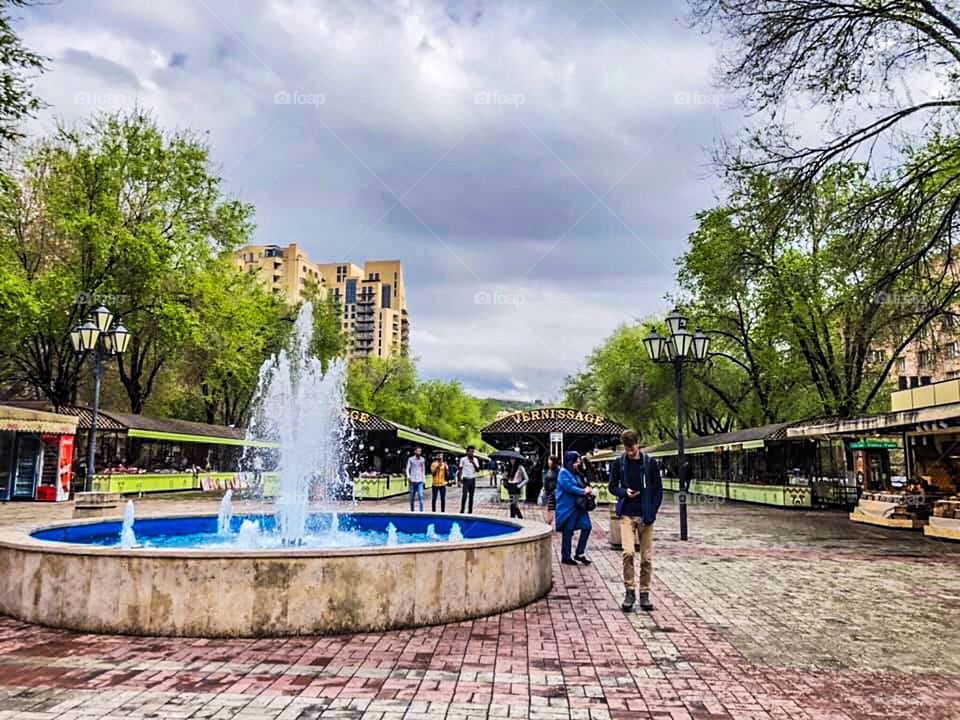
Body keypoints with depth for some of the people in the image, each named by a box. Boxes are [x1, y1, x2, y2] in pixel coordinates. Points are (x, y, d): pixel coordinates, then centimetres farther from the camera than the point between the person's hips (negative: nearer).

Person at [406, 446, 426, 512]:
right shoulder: (411, 459, 0)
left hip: (420, 481, 1)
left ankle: (421, 511, -12)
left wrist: (424, 478, 13)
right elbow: (407, 469, 0)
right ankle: (412, 510, 21)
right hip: (412, 481, -1)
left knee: (421, 496, -12)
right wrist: (408, 476, -16)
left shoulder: (422, 459, 7)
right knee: (412, 497, 7)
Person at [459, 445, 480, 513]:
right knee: (464, 495, -11)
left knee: (471, 496, 6)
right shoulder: (463, 459, -2)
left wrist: (473, 463, -14)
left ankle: (470, 511, 12)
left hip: (473, 479, 3)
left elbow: (478, 470, 0)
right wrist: (460, 479, -5)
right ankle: (462, 510, -4)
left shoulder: (475, 460, 6)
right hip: (466, 479, -3)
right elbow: (460, 470, 1)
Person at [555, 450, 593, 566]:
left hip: (579, 506, 8)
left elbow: (581, 485, 19)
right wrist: (583, 491, -19)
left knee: (587, 526, 2)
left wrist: (587, 488, -3)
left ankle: (579, 553, 13)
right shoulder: (564, 473, -11)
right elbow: (569, 487, -22)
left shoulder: (576, 472, 15)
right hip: (567, 507, -8)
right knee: (568, 532, 1)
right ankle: (565, 557, 13)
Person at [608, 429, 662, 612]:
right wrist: (624, 492, -11)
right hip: (627, 515, 0)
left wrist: (652, 513, -6)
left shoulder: (650, 464, 0)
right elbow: (612, 487, 10)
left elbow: (658, 490, 3)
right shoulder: (618, 464, 1)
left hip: (645, 516, 1)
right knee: (628, 552, -15)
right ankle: (630, 591, -1)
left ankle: (644, 594, 17)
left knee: (646, 558, 4)